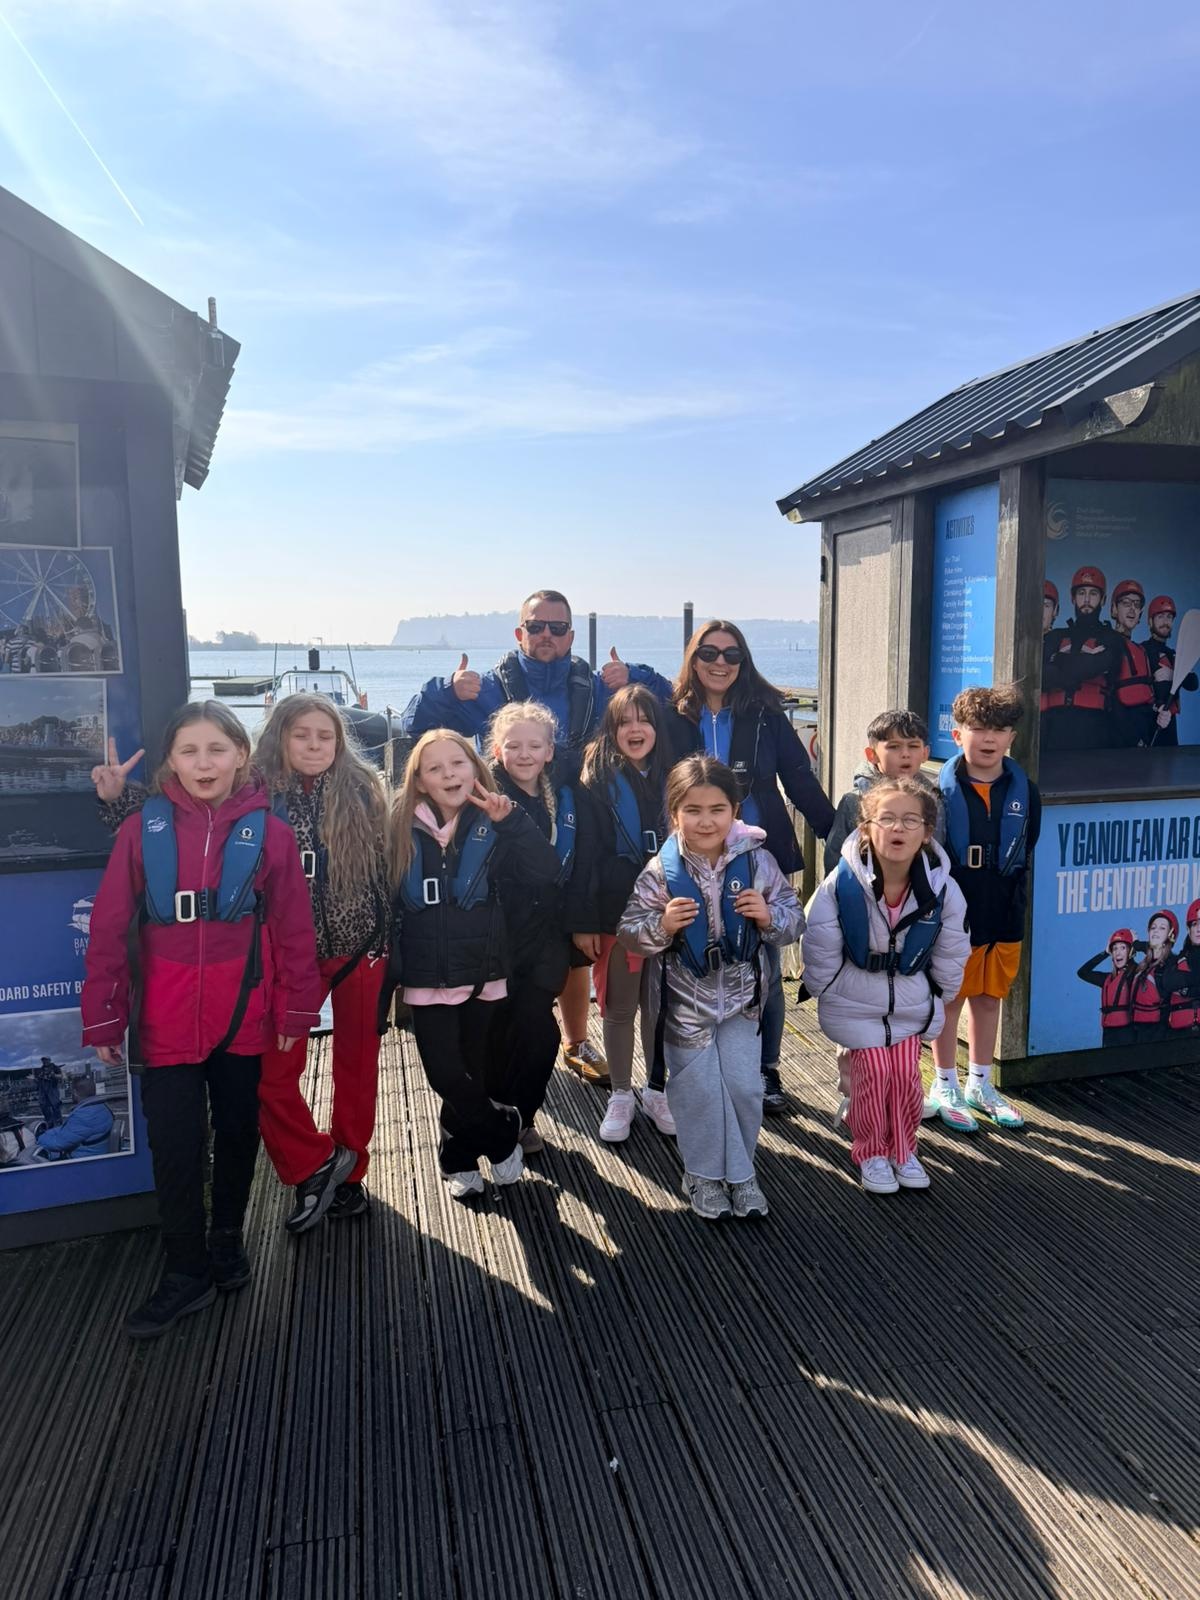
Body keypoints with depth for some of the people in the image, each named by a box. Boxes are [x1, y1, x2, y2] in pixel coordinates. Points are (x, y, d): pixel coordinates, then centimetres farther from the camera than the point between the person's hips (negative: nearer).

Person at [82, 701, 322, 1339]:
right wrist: (103, 1017, -3)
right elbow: (109, 928, -3)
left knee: (238, 1131, 16)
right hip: (167, 1019, 0)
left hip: (244, 1014, 0)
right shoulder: (143, 830, -6)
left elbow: (293, 928, -4)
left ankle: (227, 1239, 38)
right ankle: (186, 1271, 24)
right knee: (174, 1141, 6)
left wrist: (297, 1009, -3)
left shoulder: (267, 832, -7)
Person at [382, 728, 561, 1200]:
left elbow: (545, 875, -15)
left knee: (474, 1072, 12)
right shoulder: (402, 827, -4)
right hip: (427, 978, 0)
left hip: (483, 973, 0)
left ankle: (459, 1158, 36)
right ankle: (503, 1134, 23)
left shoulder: (492, 825, -4)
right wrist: (387, 971, 0)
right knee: (447, 1077, -3)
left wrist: (512, 821, -25)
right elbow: (385, 901, 1)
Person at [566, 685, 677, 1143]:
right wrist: (582, 921, -11)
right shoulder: (597, 782, -5)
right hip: (616, 913, -2)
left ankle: (656, 1091, 31)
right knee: (619, 1009, 9)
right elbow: (584, 855, -7)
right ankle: (621, 1096, 26)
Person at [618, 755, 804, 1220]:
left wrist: (769, 917, -23)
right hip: (685, 1000, -1)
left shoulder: (757, 861, -10)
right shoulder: (661, 870, -14)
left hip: (741, 995, 2)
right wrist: (662, 926, -28)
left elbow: (794, 920, -2)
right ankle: (704, 1175, 31)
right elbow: (629, 934, -10)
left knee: (744, 1088, 8)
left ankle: (740, 1173, 31)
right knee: (699, 1092, 9)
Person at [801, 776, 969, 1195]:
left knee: (906, 1074, 2)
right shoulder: (841, 883, -25)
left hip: (911, 1003, 2)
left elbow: (950, 956, 0)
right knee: (874, 1072, -4)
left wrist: (934, 998, 8)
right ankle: (870, 1153, 19)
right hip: (856, 1003, -2)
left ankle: (903, 1151, 27)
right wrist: (829, 992, -2)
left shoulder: (942, 888, -18)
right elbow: (820, 952, -12)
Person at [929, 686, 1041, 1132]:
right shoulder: (941, 792, -10)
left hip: (1003, 918, 4)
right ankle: (945, 1087, 23)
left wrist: (1015, 900, 4)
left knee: (989, 998, 15)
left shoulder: (1024, 792, 1)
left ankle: (980, 1084, 32)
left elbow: (1026, 854, 9)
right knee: (949, 999, 8)